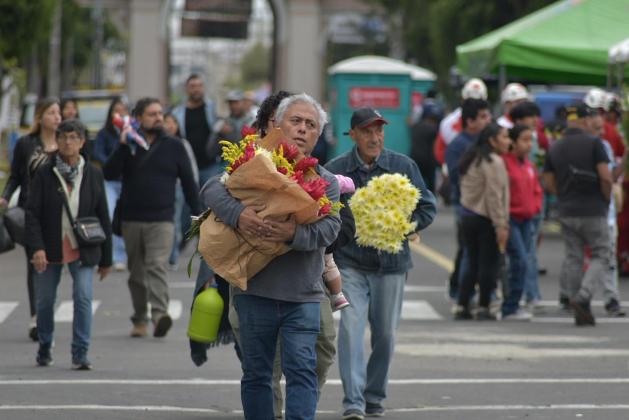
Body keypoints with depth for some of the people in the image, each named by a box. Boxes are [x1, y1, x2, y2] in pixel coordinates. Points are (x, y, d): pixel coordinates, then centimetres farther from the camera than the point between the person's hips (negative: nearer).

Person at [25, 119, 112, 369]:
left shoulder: (93, 175, 1)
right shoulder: (45, 174, -4)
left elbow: (102, 217, 5)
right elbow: (32, 213, -7)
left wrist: (106, 258, 6)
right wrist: (37, 248, -20)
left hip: (82, 250, 0)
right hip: (50, 249, 0)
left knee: (83, 297, -14)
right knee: (45, 300, 10)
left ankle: (80, 354, -9)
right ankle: (45, 346, 34)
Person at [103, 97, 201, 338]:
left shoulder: (173, 147, 6)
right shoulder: (128, 145, 7)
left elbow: (188, 183, 9)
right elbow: (109, 174, -5)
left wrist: (198, 216, 4)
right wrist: (122, 146, -16)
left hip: (161, 220, -2)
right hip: (131, 219, 2)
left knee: (157, 266, -19)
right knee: (136, 273, 9)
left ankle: (159, 314, -30)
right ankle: (139, 320, 17)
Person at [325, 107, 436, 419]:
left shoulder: (403, 166, 1)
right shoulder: (335, 170, -2)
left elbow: (427, 209, 4)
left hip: (391, 263, 2)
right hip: (349, 264, -2)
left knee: (385, 333, 8)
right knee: (351, 328, -14)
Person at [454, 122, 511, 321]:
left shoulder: (472, 159, 15)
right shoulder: (494, 162, -13)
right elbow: (494, 196, -19)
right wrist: (501, 225, -18)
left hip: (467, 216, 8)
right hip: (485, 220, -8)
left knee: (472, 264, 12)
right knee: (488, 265, 0)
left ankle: (462, 307, 9)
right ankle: (483, 308, 3)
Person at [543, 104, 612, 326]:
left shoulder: (555, 148, 6)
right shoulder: (593, 143, -9)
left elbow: (548, 184, 5)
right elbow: (605, 177, -16)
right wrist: (607, 199, 0)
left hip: (566, 213, 5)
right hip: (593, 212, -5)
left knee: (573, 258, 12)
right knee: (601, 256, 5)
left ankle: (582, 312, 12)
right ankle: (582, 297, -15)